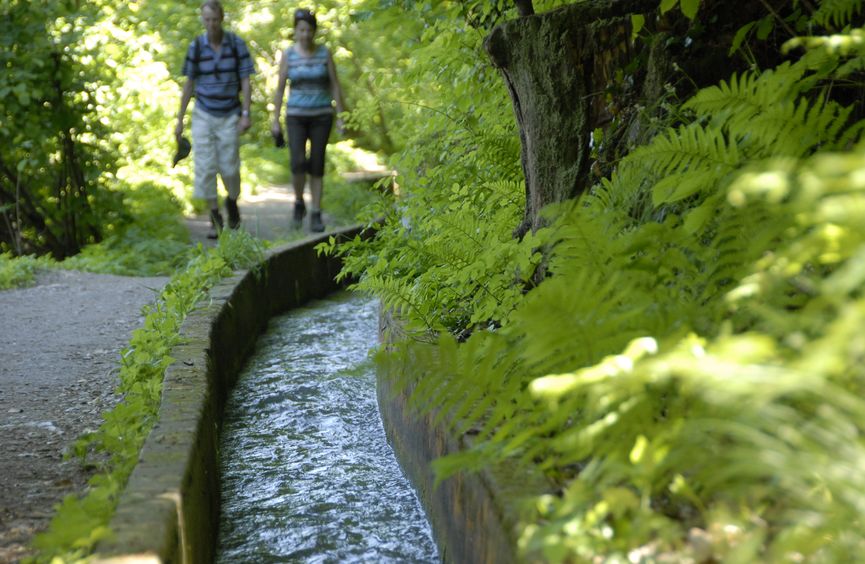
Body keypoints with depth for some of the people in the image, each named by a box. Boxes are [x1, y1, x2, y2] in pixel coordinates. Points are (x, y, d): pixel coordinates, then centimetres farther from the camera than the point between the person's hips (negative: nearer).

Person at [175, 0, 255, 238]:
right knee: (205, 166, -7)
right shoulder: (196, 46, -5)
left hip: (229, 116, -1)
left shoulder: (236, 44, -8)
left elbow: (245, 81, -7)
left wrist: (246, 114, -16)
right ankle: (215, 217, 4)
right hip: (203, 114, 1)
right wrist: (180, 120, 2)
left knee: (229, 168, -2)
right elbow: (189, 84, 1)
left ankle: (232, 201, 30)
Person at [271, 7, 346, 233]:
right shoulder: (288, 54, -2)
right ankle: (299, 203, 12)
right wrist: (275, 121, 1)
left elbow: (335, 86, 1)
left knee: (317, 166, -1)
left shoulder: (325, 53, -1)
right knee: (298, 164, -14)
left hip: (321, 115, 0)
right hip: (296, 116, 0)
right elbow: (280, 89, 2)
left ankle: (315, 215, 7)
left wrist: (341, 117, -4)